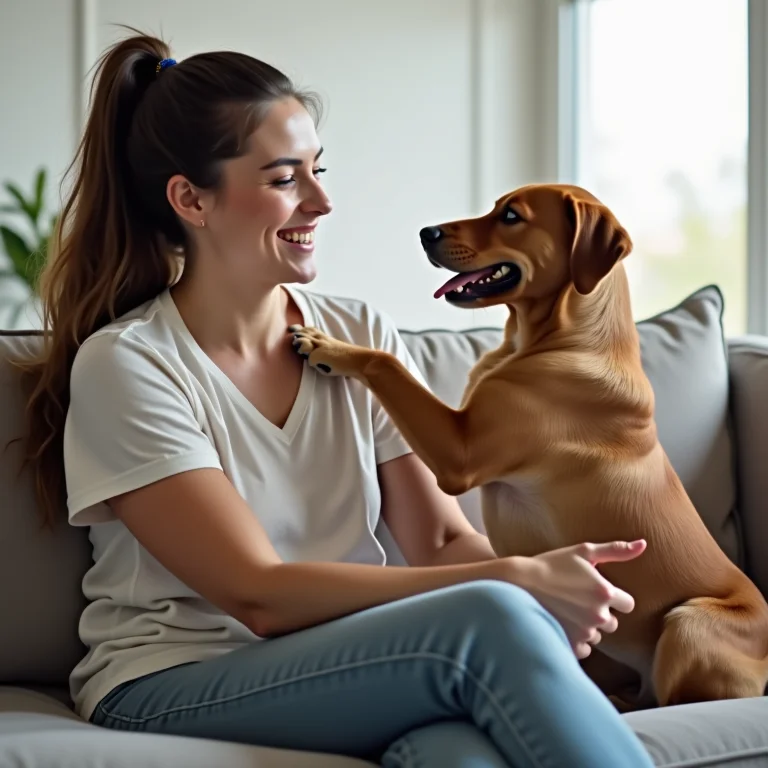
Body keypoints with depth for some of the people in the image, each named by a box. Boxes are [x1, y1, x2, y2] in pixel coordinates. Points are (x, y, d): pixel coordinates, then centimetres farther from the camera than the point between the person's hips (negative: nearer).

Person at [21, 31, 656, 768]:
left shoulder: (364, 338, 9)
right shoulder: (124, 365, -8)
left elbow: (441, 539, 3)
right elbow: (259, 596, -16)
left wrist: (546, 591, -22)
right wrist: (518, 580, -23)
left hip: (356, 670, 4)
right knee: (489, 621, -30)